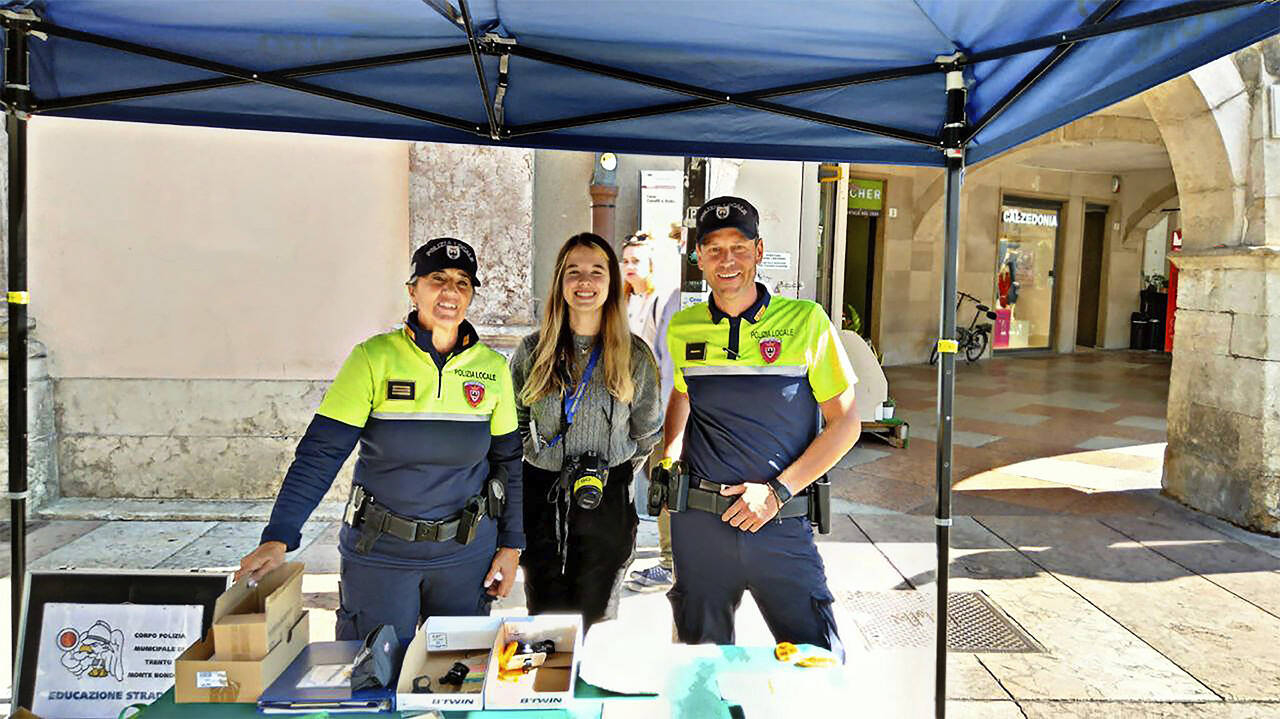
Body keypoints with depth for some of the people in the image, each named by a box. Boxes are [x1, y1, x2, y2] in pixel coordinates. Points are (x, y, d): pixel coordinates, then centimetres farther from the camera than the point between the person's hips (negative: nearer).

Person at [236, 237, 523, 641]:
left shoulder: (493, 368, 0)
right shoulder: (374, 358, -9)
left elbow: (508, 460, 7)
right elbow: (320, 452, -11)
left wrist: (511, 546, 5)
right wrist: (278, 538, -18)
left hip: (466, 551, 2)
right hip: (379, 550, -2)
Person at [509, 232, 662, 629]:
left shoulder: (635, 356, -1)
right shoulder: (532, 351, 1)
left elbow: (647, 433, 10)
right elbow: (512, 425, 14)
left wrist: (612, 474, 3)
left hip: (607, 504, -1)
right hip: (541, 501, 1)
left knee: (597, 620, 10)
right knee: (545, 616, 8)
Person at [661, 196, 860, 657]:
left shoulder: (806, 321, -5)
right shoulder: (683, 329, 5)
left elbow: (845, 423, -3)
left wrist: (777, 491, -11)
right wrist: (671, 454, 8)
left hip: (780, 521, -2)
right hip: (699, 522, 3)